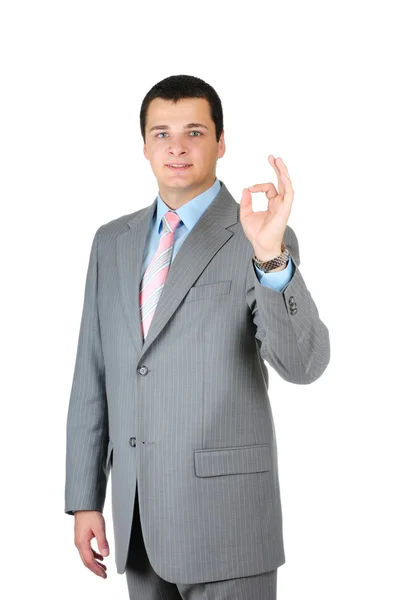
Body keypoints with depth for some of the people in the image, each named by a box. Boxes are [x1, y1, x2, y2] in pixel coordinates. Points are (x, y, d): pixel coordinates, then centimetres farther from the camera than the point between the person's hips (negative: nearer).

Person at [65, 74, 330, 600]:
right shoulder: (112, 241, 10)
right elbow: (92, 377, 11)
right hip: (137, 515, 5)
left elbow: (304, 364, -19)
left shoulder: (260, 239, -6)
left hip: (224, 513, -5)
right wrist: (84, 499, 8)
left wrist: (270, 256, -33)